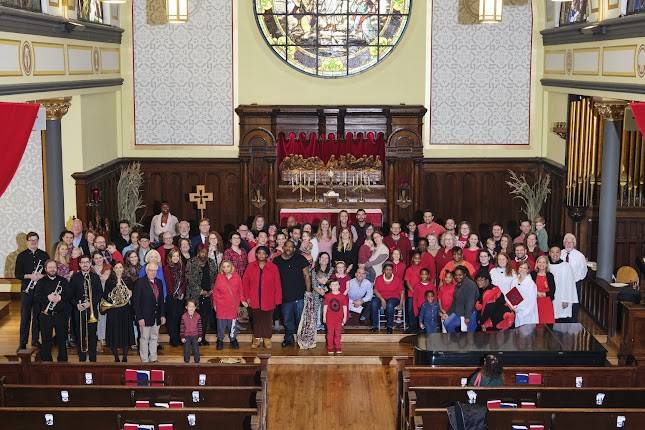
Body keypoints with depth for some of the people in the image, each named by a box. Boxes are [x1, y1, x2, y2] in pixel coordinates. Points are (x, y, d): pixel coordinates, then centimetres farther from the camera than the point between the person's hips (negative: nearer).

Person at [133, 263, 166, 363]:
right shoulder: (140, 282, -10)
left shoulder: (159, 282, 9)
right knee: (145, 339, 3)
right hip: (145, 316, -6)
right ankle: (145, 360, 11)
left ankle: (153, 359, 23)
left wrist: (163, 315, 9)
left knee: (154, 338, 14)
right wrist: (139, 317, -16)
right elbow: (136, 301, -12)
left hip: (157, 316, 6)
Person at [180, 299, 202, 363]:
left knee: (196, 350, 7)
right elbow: (182, 327, -5)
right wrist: (182, 337, -5)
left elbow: (200, 327, -1)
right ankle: (186, 361, 22)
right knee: (186, 350, 9)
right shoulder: (184, 316, -10)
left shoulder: (198, 316, -8)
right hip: (186, 336, 0)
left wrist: (200, 336, 0)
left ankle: (197, 361, 20)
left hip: (195, 336, 0)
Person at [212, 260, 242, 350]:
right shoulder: (219, 277, -4)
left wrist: (238, 303, 5)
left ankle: (233, 340, 25)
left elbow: (240, 291, 5)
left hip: (233, 306, 1)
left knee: (233, 324, 7)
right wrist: (215, 304, 4)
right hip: (221, 306, 0)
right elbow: (215, 291, 3)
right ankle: (220, 340, 22)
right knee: (221, 324, 7)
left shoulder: (236, 277, -3)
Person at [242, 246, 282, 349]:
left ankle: (267, 339, 21)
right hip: (255, 300, 1)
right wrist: (247, 297, -2)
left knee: (267, 320, 7)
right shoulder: (251, 267, 0)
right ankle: (256, 339, 23)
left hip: (268, 301, -1)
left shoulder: (273, 268, -4)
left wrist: (277, 299, -6)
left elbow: (277, 285, -3)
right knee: (256, 320, 10)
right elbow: (245, 282, 3)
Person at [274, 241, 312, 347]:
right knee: (287, 320, 10)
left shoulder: (300, 259, 1)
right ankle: (288, 339, 24)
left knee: (301, 318, 2)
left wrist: (308, 291, -2)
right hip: (284, 297, 2)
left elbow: (306, 276, 3)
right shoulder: (277, 261, 6)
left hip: (299, 296, -2)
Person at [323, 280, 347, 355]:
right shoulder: (327, 296, -1)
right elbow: (325, 307, 3)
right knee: (330, 334, 4)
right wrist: (324, 317, 2)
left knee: (338, 334, 7)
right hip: (330, 318, 0)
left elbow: (345, 307, 3)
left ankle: (338, 348, 17)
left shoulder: (342, 296, -1)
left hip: (339, 318, 0)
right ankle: (330, 348, 12)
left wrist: (345, 317, 1)